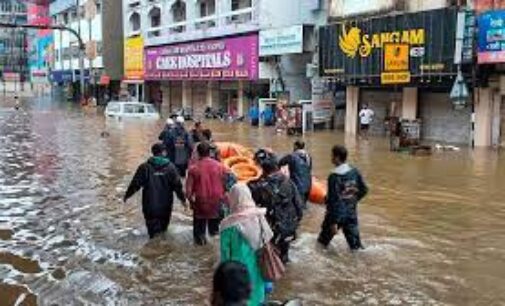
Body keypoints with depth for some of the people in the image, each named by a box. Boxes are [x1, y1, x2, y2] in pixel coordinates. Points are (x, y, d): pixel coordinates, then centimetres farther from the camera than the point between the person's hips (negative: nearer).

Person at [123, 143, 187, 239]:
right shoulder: (170, 167, -6)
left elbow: (135, 184, -6)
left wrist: (127, 195, 8)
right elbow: (177, 185, -5)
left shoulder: (145, 167, -7)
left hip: (150, 204, -1)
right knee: (164, 226, 21)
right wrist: (182, 199, 6)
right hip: (166, 205, 1)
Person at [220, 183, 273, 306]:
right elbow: (267, 243, 1)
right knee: (256, 296, 23)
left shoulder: (229, 225, -21)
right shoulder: (260, 217, -8)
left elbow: (225, 254, -13)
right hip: (257, 271, 4)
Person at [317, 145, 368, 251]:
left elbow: (334, 200, -22)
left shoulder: (334, 177, -21)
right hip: (351, 213, 5)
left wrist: (333, 222, -18)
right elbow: (364, 190, 8)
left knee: (323, 240, 15)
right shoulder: (355, 172, -3)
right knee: (355, 245, 10)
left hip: (337, 214, -5)